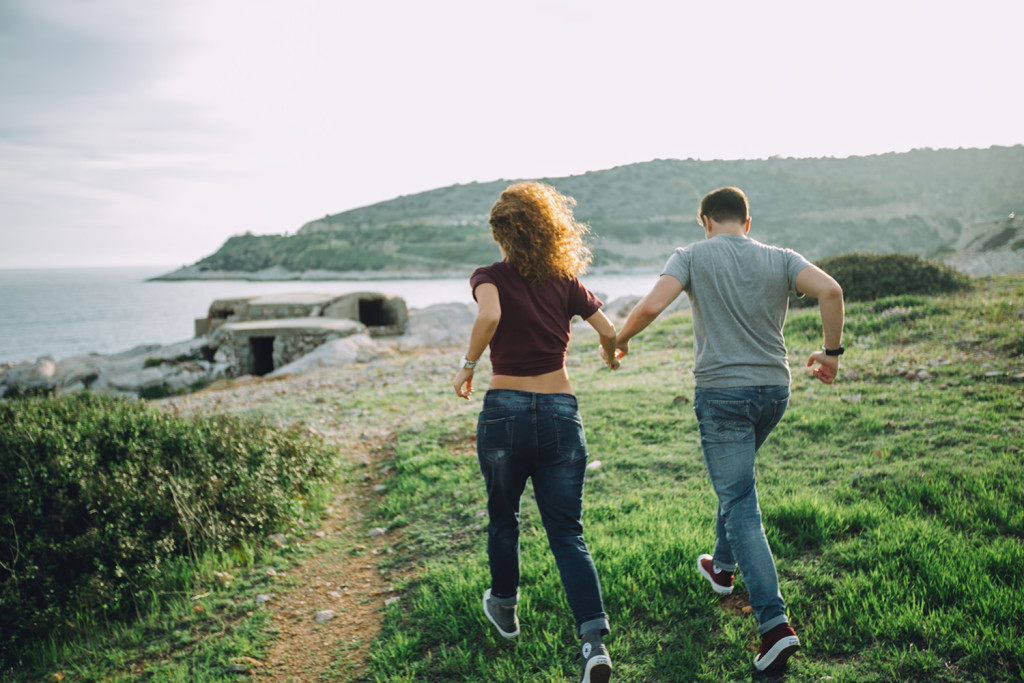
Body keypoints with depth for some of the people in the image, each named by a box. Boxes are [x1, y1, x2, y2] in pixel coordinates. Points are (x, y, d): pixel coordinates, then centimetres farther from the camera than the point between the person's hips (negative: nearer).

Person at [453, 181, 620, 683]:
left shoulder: (490, 277, -4)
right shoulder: (566, 281, 6)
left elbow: (489, 316, -25)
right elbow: (608, 332, 7)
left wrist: (467, 365, -12)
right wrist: (611, 357, 28)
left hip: (505, 411, -2)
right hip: (561, 412, 2)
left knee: (503, 518, 23)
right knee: (568, 534, 6)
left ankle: (504, 608, 42)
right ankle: (594, 640, -8)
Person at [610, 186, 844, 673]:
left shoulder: (693, 256, -3)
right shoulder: (780, 259, 6)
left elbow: (649, 308, -16)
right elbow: (830, 291, -10)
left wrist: (619, 339, 3)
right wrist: (832, 351, 3)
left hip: (721, 392, -5)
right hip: (774, 390, 5)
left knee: (741, 508, -3)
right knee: (736, 480, 29)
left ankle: (775, 623, -10)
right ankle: (723, 565, 46)